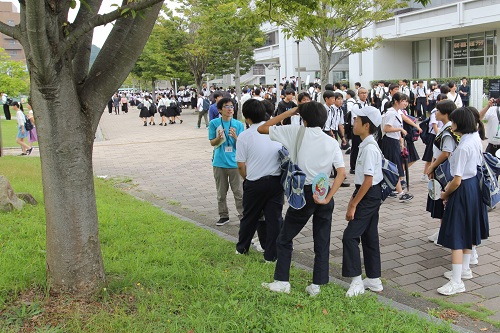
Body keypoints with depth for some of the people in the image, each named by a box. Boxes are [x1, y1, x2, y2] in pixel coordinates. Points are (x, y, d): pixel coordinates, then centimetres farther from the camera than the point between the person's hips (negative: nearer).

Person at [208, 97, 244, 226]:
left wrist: (235, 137, -21)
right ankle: (224, 216, 25)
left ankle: (243, 215, 14)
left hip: (234, 162, -1)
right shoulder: (214, 123, -2)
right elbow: (212, 143, 1)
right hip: (219, 163, 1)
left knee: (238, 191, 3)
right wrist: (219, 137, -19)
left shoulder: (238, 124, -1)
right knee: (221, 192, 12)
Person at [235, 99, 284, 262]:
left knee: (249, 217, 16)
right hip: (276, 180, 2)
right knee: (274, 218, 8)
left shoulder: (244, 136, -9)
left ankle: (242, 248, 33)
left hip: (255, 183, -2)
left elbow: (241, 165, -6)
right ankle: (271, 254, 12)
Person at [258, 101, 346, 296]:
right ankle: (316, 285, 17)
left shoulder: (296, 132, -5)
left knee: (285, 239, 12)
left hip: (303, 193, -3)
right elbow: (341, 173, -9)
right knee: (322, 242, 13)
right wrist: (327, 198, -11)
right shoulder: (332, 142, 2)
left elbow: (262, 129, 1)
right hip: (324, 193, 3)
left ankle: (282, 282, 14)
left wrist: (290, 112, 5)